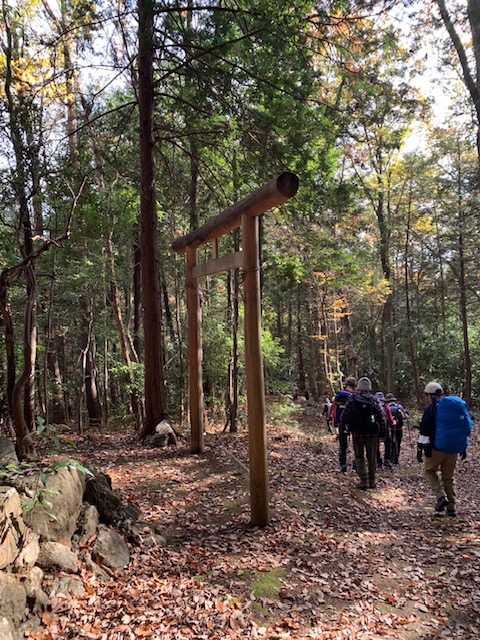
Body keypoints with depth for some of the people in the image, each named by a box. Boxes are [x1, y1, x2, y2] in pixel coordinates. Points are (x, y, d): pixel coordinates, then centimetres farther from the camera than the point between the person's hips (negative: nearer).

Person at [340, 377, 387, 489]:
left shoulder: (352, 399, -6)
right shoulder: (374, 400, -5)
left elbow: (344, 415, -3)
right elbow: (382, 417, -5)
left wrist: (344, 425, 14)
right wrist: (383, 431, 4)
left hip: (357, 433, 0)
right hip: (372, 433, 0)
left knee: (359, 456, 11)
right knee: (372, 457, 13)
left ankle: (364, 480, 2)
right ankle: (372, 481, 19)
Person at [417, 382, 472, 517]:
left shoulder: (431, 409, -7)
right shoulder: (458, 406, 13)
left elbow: (424, 430, -11)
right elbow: (466, 427, 18)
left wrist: (420, 448, -7)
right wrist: (463, 448, 23)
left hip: (437, 448, -5)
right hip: (454, 450, 6)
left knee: (429, 471, 13)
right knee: (449, 477, 14)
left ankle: (441, 497, -4)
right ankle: (452, 508, 13)